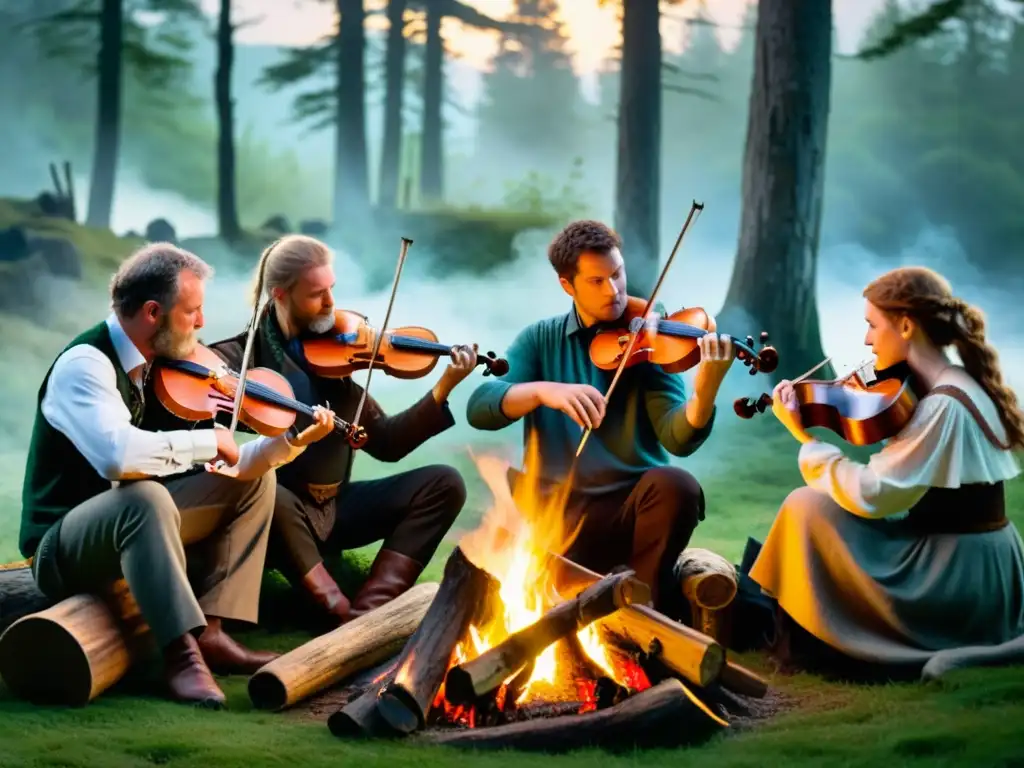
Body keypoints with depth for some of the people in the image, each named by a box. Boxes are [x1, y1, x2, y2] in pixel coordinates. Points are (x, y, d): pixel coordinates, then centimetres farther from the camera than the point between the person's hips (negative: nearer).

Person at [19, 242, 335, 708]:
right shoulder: (85, 364, -20)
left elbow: (229, 465, 6)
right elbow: (119, 454, -39)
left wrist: (291, 442, -8)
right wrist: (209, 441, -27)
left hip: (127, 526, 9)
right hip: (61, 546, -9)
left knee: (255, 479, 4)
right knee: (146, 497, -38)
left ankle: (210, 632, -6)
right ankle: (182, 654, -35)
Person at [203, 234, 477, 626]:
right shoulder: (244, 354, -6)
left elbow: (385, 443, 6)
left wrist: (444, 387, -7)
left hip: (335, 508, 5)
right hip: (280, 510, -5)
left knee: (444, 483, -10)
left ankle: (369, 609, -26)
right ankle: (345, 616, -28)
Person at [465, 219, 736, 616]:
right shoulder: (540, 339, 8)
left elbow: (677, 438, -12)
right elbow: (479, 408, -7)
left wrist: (706, 390, -32)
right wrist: (543, 390, -26)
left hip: (629, 509, 0)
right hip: (557, 510, 0)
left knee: (676, 486, -33)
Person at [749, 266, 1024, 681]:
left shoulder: (943, 406, -21)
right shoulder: (953, 386, 8)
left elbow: (870, 494, -22)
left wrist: (805, 437, -13)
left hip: (959, 579, -10)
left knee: (808, 510, -9)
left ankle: (803, 640, 4)